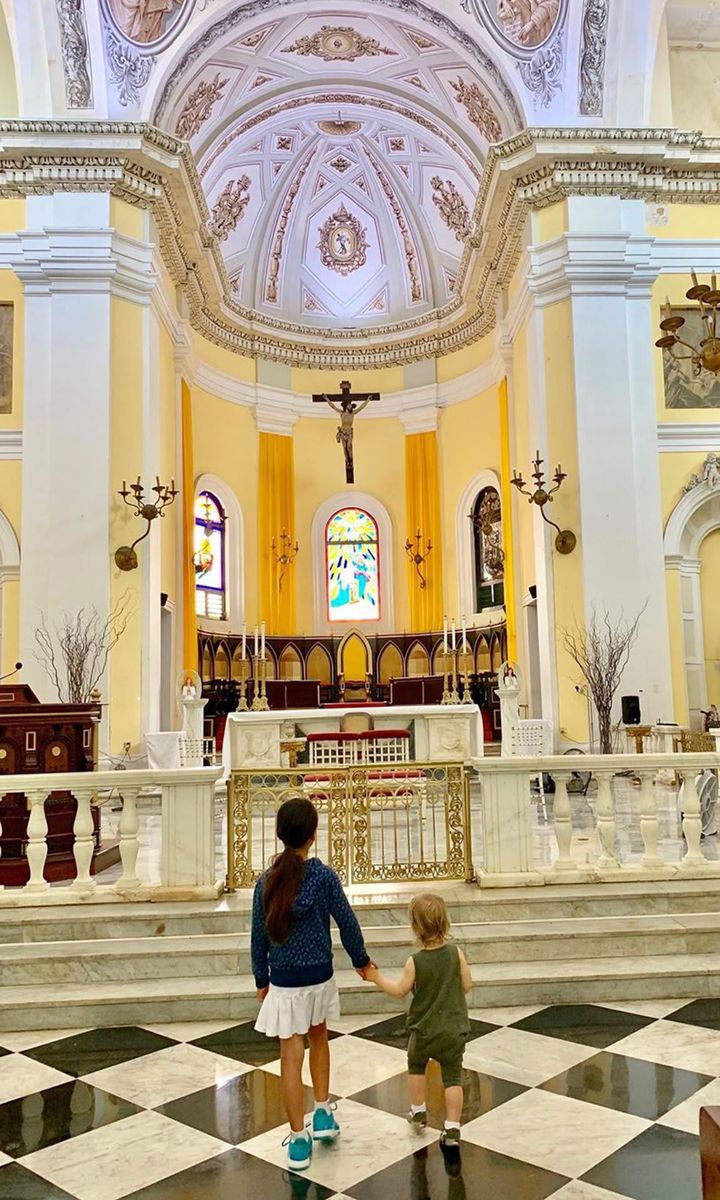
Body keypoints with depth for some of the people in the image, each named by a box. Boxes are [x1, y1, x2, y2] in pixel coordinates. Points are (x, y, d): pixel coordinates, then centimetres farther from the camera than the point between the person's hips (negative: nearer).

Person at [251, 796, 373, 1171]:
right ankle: (323, 1115, 32)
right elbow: (347, 922, -5)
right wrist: (361, 961, 12)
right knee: (318, 1038, 25)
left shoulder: (267, 881, -9)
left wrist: (261, 981, 13)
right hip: (319, 978, 0)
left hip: (283, 982, 0)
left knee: (291, 1056, 8)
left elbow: (259, 936, -1)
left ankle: (298, 1141, 15)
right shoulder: (323, 876, -14)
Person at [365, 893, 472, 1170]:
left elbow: (400, 990, -6)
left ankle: (418, 1112, 37)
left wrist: (376, 978, 6)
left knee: (416, 1066, 26)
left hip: (423, 1031, -1)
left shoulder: (415, 961, -19)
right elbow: (467, 985, -3)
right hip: (454, 1031, 1)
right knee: (453, 1077, 12)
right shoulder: (456, 953, -14)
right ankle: (452, 1130, 7)